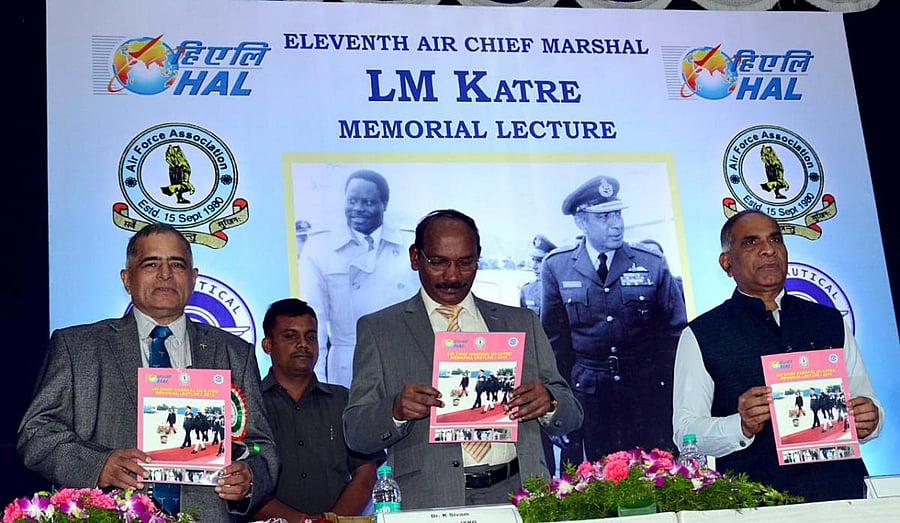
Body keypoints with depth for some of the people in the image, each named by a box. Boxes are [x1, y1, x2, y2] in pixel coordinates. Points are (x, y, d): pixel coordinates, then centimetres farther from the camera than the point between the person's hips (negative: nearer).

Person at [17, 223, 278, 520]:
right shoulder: (74, 346, 10)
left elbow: (261, 446, 15)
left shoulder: (236, 354, 15)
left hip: (206, 517, 1)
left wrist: (248, 478, -6)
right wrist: (98, 466, -12)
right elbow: (36, 432, 4)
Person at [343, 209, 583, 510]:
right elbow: (355, 434, 6)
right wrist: (396, 411, -14)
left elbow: (571, 417, 16)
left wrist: (548, 402, -6)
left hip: (518, 495, 3)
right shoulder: (378, 330, 10)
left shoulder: (522, 323, 17)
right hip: (430, 503, -2)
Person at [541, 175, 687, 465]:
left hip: (648, 395, 0)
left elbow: (675, 332, 7)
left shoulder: (653, 263, 2)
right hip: (588, 395, 0)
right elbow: (554, 340, 9)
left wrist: (677, 394, 2)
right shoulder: (556, 267, 3)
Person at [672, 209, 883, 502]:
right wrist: (742, 426, -17)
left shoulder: (831, 322, 19)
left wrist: (868, 420, -1)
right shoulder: (700, 335, 7)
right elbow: (686, 430, 0)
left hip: (842, 490, 5)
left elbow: (865, 400, 21)